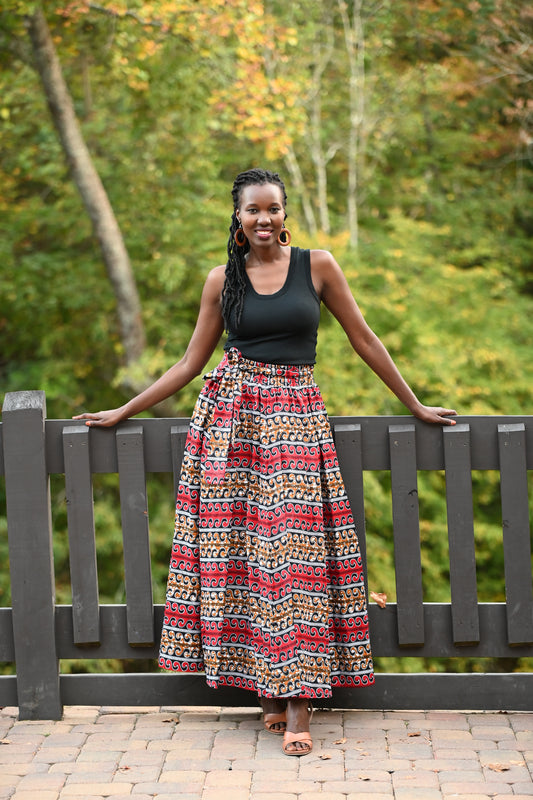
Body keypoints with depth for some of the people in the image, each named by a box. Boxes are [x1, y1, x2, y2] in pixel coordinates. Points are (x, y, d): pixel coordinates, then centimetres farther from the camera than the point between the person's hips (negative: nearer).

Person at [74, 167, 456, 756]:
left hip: (295, 417, -1)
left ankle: (297, 699, -8)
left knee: (294, 548, -8)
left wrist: (415, 406, 13)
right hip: (231, 413, 2)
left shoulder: (317, 266, 4)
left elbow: (363, 339, 9)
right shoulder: (223, 280, 7)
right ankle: (269, 688, 4)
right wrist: (121, 412, 13)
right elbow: (191, 362, 13)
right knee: (238, 547, -3)